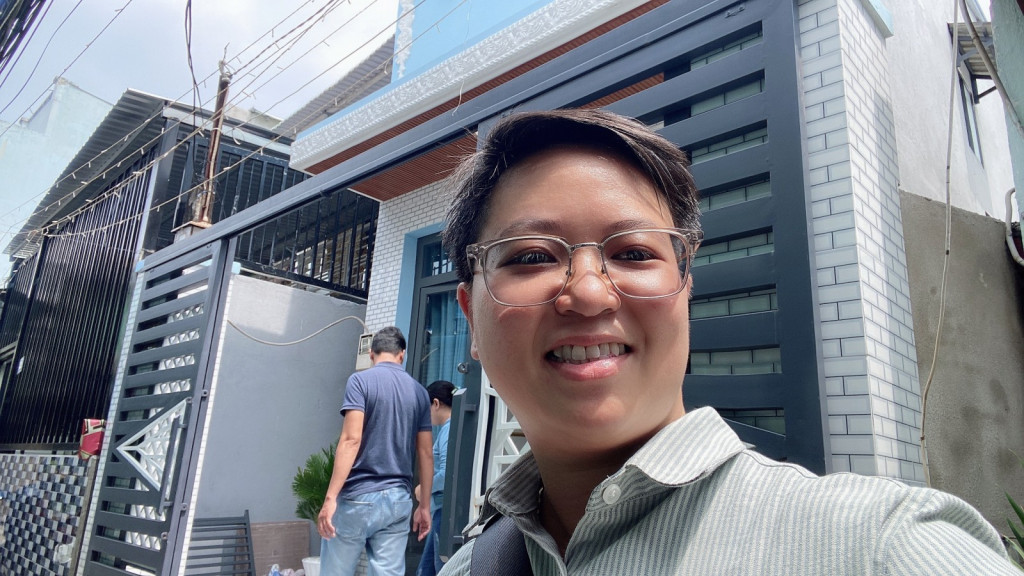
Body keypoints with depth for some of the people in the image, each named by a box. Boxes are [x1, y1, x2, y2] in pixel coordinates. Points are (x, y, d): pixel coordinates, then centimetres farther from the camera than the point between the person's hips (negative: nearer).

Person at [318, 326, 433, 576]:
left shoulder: (360, 380, -4)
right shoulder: (419, 392, 9)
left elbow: (351, 439, -15)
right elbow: (425, 454, 9)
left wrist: (330, 497, -16)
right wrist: (424, 505, 16)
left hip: (358, 497, -4)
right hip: (399, 500, 4)